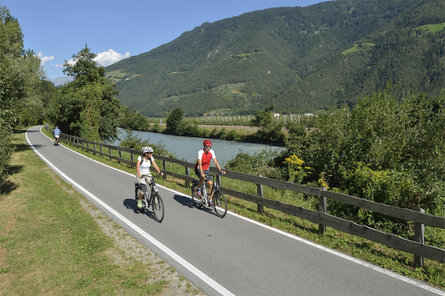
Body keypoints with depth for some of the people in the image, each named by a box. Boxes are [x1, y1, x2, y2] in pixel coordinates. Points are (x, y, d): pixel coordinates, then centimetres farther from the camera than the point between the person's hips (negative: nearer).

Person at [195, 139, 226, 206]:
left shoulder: (211, 152, -11)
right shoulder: (200, 152, -24)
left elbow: (216, 162, -12)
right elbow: (200, 164, -33)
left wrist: (221, 170, -24)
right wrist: (202, 173, -46)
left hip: (206, 169, 5)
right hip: (198, 169, -5)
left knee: (211, 184, -8)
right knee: (203, 178, -36)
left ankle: (210, 200, 7)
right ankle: (199, 189, -7)